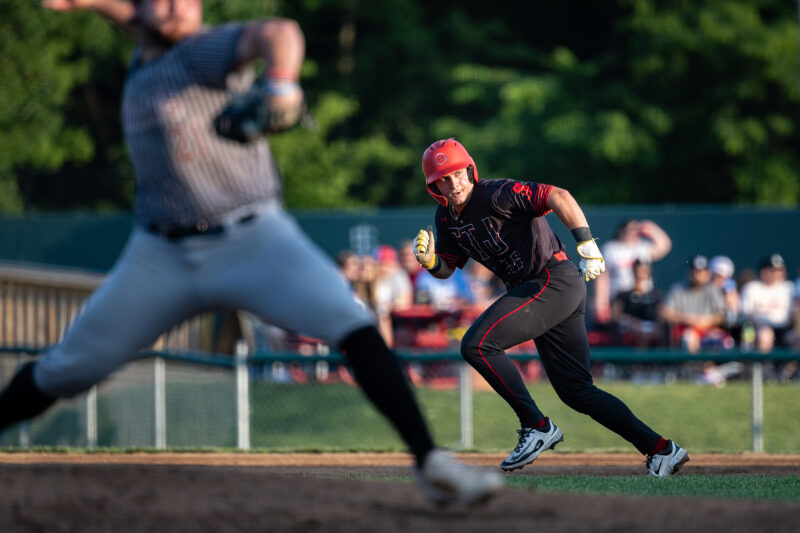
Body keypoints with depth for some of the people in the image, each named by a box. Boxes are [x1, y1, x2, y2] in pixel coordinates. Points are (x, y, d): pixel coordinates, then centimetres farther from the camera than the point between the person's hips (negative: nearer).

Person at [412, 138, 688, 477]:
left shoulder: (496, 195, -15)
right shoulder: (447, 218, 10)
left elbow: (558, 197, -23)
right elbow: (445, 269, 18)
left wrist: (586, 243, -33)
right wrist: (429, 259, -5)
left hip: (555, 280, -9)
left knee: (476, 345, -19)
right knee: (575, 391, 8)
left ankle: (536, 426, -12)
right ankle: (662, 450, 10)